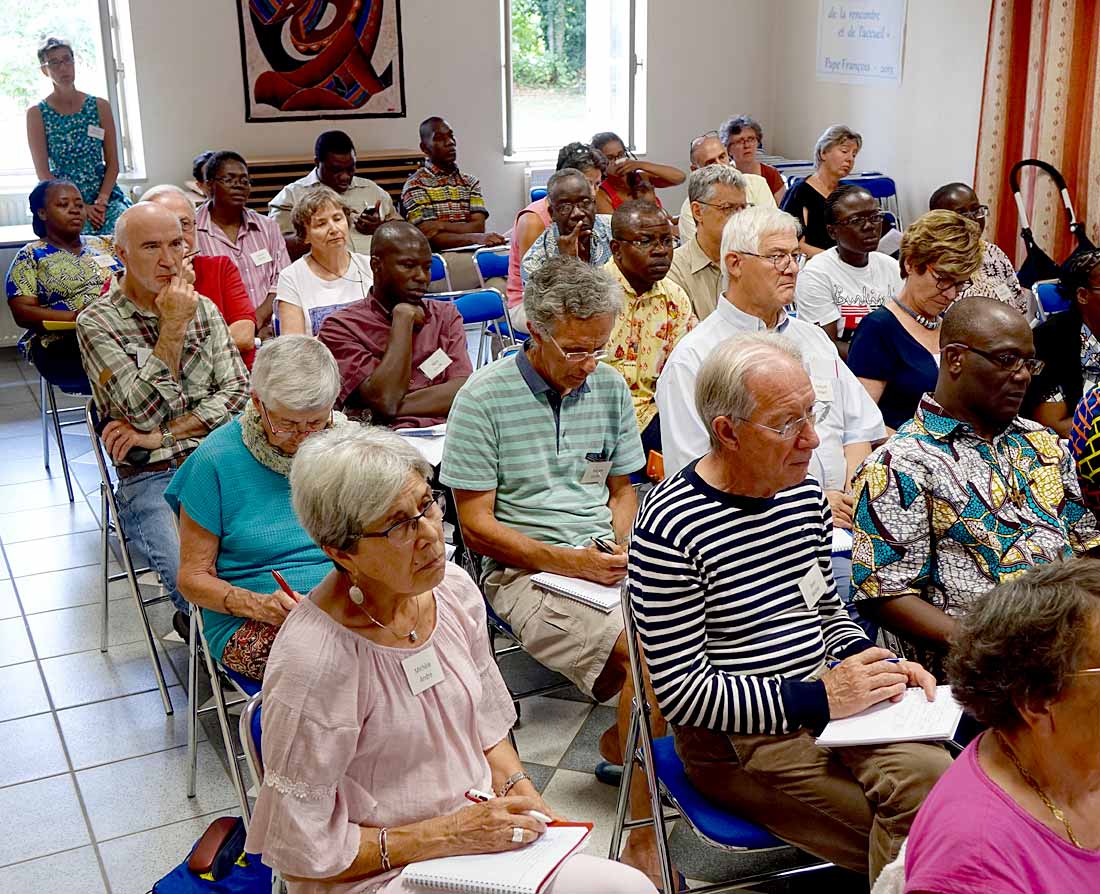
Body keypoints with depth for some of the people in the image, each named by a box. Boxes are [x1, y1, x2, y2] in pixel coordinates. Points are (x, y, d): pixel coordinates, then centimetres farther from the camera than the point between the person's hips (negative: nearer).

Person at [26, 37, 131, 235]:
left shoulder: (100, 106, 9)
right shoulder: (37, 113, 4)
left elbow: (112, 163, 6)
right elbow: (43, 172, -2)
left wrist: (101, 201, -10)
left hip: (106, 197, 2)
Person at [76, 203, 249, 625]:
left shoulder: (203, 308, 12)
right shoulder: (97, 322, -1)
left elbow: (236, 391, 3)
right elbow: (147, 413, -10)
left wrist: (164, 435, -8)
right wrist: (173, 326, -10)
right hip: (149, 477, -4)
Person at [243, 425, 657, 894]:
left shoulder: (453, 588, -2)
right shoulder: (314, 658, -23)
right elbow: (303, 850, -16)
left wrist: (520, 789, -4)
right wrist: (446, 835, -18)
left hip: (478, 832, 7)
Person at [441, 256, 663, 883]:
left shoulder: (610, 387, 10)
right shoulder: (485, 398, -6)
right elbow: (477, 525, -6)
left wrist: (617, 544, 0)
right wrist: (571, 562, -14)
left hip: (604, 562, 5)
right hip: (525, 572, -5)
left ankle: (624, 738, 2)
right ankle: (645, 835, -13)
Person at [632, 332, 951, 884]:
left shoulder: (805, 495, 5)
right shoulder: (671, 528, -17)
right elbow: (682, 692, -16)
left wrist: (876, 667, 0)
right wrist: (818, 698, -19)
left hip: (827, 702, 6)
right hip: (734, 737, -6)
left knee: (932, 774, -22)